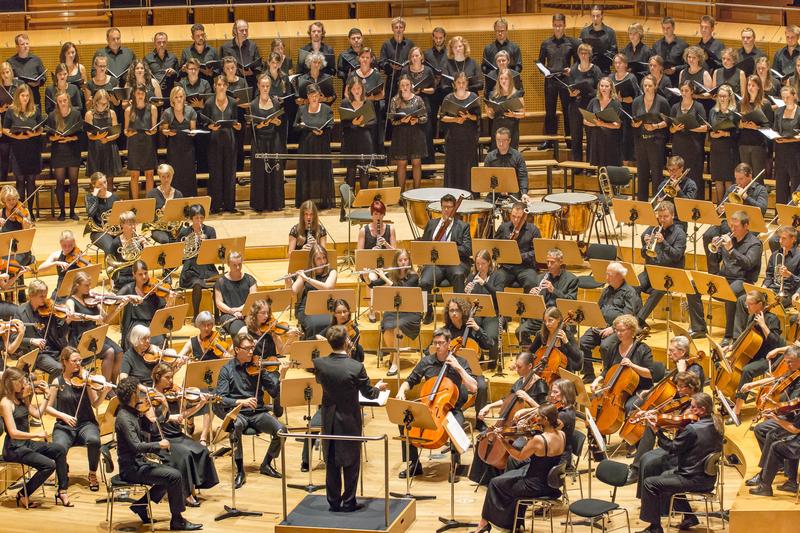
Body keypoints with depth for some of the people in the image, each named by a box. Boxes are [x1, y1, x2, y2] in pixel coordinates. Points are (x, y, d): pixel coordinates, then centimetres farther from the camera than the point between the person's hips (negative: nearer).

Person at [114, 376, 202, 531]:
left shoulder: (130, 413, 10)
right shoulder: (124, 418, -20)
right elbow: (136, 446, -30)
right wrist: (159, 445, -19)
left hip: (138, 463, 10)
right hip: (131, 468, -10)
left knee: (171, 475, 16)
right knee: (174, 476, -17)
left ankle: (140, 505, 16)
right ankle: (177, 520, -9)